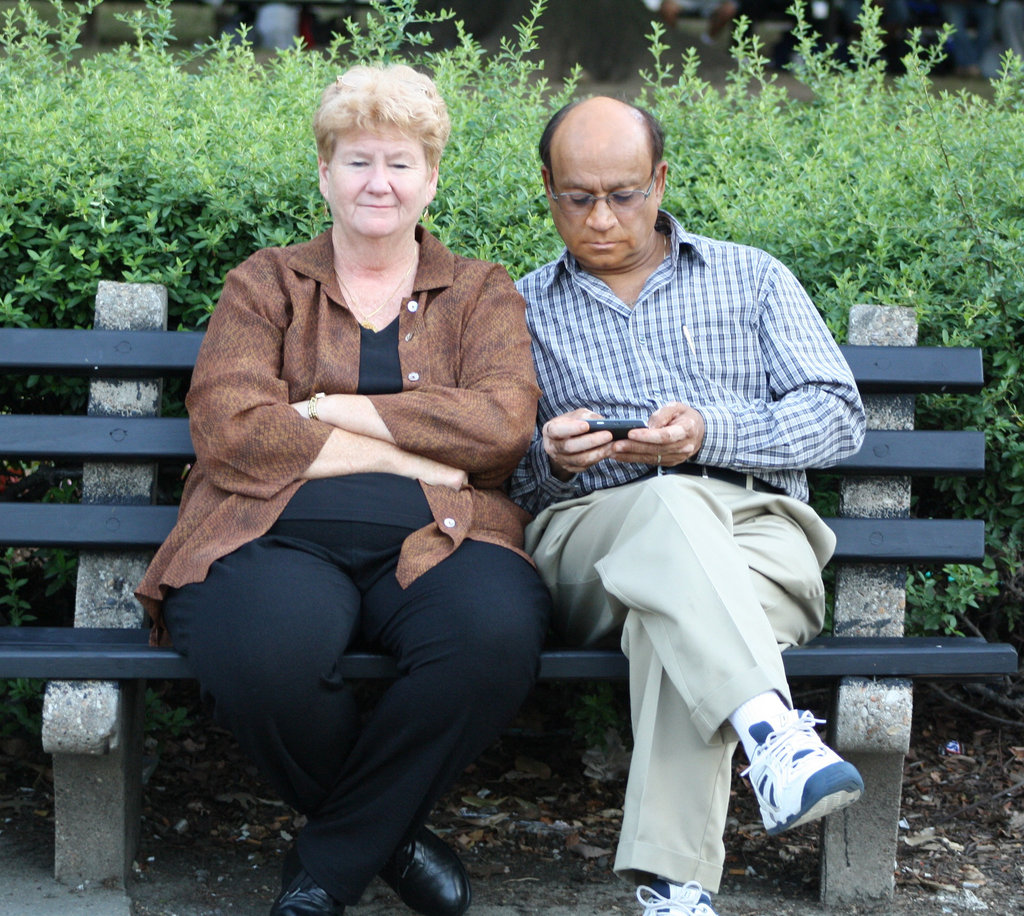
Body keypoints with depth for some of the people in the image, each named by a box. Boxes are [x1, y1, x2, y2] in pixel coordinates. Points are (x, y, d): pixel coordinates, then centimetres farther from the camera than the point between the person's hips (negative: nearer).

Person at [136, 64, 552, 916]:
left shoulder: (482, 292, 20)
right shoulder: (264, 285, 17)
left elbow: (504, 421, 0)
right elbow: (230, 428, -1)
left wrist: (331, 411, -3)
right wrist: (414, 454, -4)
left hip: (433, 543, 1)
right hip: (278, 536, -1)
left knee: (496, 635, -35)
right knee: (267, 653, -37)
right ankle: (391, 834, -2)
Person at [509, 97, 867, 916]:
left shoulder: (751, 278, 20)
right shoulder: (522, 310, 21)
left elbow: (839, 417, 7)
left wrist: (710, 432, -10)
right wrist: (546, 455, -10)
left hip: (756, 528, 1)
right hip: (590, 536, 0)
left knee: (674, 613, -38)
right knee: (673, 504, -38)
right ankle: (771, 728, -59)